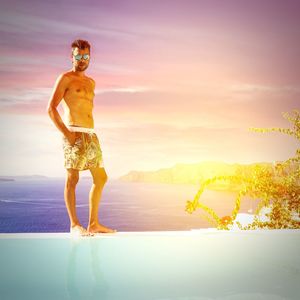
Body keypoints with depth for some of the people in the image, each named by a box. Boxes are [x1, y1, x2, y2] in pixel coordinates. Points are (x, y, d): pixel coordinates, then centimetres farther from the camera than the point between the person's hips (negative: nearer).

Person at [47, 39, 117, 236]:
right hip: (74, 134, -8)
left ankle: (94, 224, 14)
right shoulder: (65, 78, -1)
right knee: (73, 178, -5)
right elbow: (51, 108, -8)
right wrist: (66, 133, -16)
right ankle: (74, 225, 2)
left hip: (90, 135, 8)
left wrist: (90, 134, 15)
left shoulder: (91, 82, 21)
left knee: (101, 178, 7)